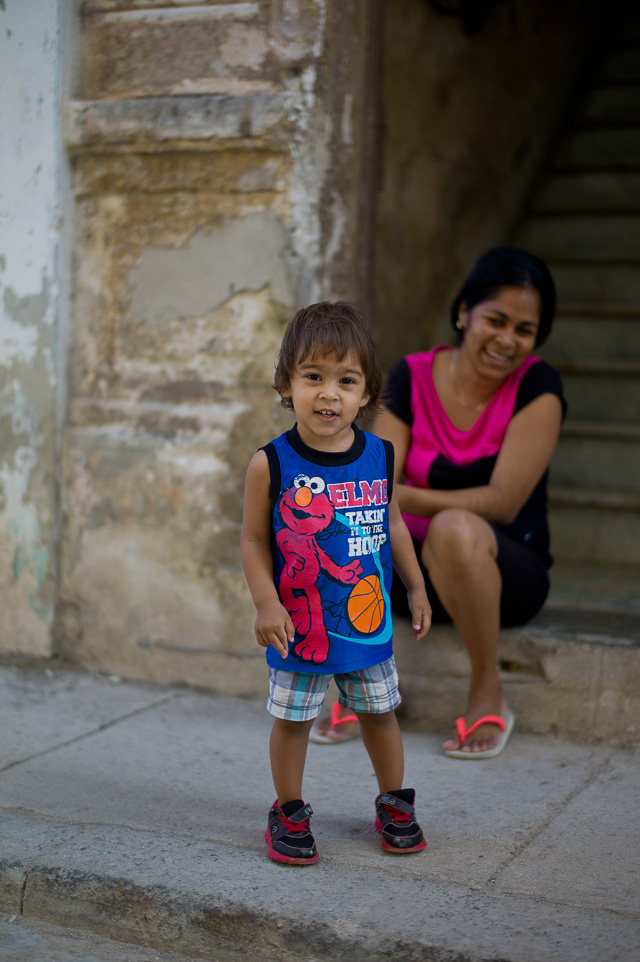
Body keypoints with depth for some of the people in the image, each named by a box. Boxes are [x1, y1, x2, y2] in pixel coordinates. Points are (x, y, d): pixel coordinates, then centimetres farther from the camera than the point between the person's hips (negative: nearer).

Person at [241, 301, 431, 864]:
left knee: (379, 711, 17)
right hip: (299, 626, -3)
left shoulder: (380, 457, -4)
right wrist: (265, 602, -17)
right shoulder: (271, 465, -14)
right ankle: (289, 812, 29)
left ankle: (394, 803, 37)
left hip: (369, 620, 3)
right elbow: (254, 539, -7)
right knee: (292, 718, 10)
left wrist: (417, 589, 14)